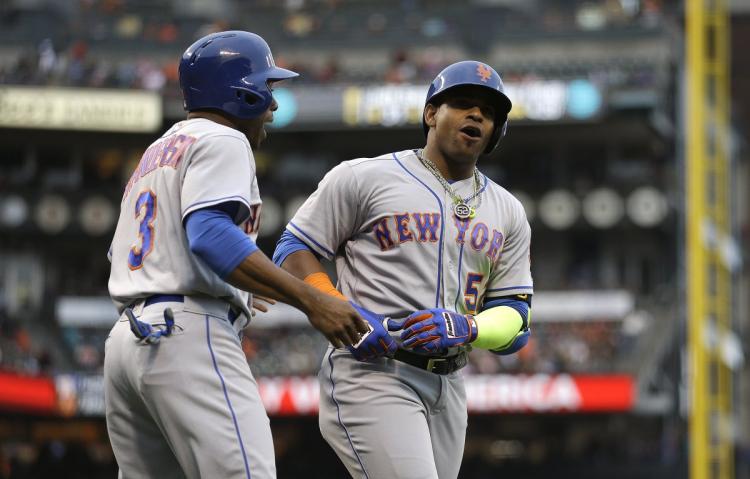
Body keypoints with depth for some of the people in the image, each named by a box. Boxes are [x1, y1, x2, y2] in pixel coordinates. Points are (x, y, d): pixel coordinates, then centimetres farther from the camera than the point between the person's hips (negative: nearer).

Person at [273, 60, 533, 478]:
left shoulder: (508, 213, 14)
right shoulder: (364, 177, 1)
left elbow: (515, 324, 10)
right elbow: (294, 251, 2)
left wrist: (466, 329, -14)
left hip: (448, 391, 6)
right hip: (370, 374, -6)